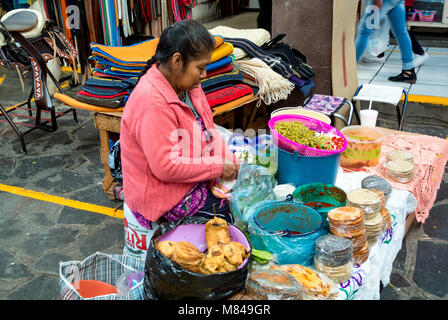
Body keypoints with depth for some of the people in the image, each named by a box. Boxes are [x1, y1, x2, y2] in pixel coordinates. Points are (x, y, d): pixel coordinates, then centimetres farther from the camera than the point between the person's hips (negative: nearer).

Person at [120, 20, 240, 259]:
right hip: (163, 197, -9)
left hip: (190, 177, 9)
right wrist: (217, 167, -23)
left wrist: (226, 159, -10)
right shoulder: (151, 103, -29)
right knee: (229, 209, -10)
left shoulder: (186, 84, -1)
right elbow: (166, 167, -30)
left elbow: (208, 130, 6)